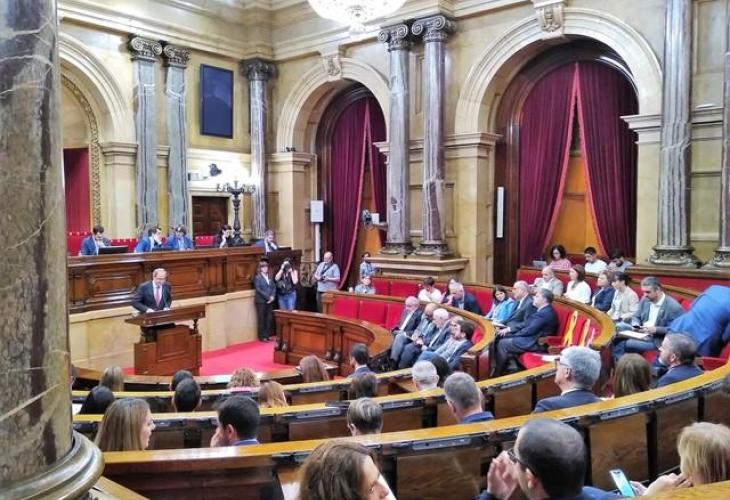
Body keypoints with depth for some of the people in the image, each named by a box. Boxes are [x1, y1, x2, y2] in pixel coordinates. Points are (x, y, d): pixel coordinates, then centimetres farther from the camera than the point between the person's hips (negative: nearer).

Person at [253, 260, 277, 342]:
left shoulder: (269, 277, 15)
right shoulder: (257, 277, -2)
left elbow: (274, 287, 11)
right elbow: (258, 289, -11)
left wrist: (272, 296, -6)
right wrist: (267, 297, -13)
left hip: (270, 301, 5)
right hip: (261, 301, -5)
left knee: (269, 318, 3)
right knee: (261, 319, -1)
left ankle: (267, 335, 12)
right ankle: (262, 336, 4)